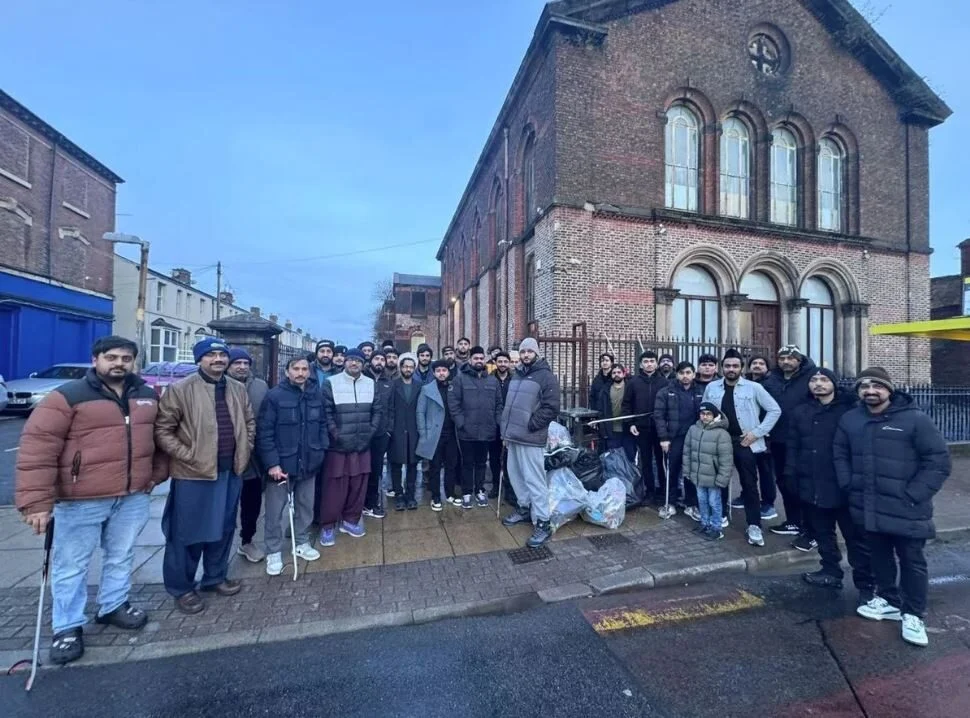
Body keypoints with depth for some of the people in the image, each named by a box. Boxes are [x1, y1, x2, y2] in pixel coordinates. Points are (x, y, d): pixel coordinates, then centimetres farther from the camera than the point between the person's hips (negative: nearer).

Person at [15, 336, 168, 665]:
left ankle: (113, 606, 38)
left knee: (121, 556, 18)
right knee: (72, 565, 10)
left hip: (133, 496, 5)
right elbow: (37, 447, -16)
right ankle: (68, 627, 28)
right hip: (81, 499, -4)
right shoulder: (68, 396, -12)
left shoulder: (148, 396, 5)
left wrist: (157, 474, 10)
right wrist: (36, 500, -20)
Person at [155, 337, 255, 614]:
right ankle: (181, 588, 28)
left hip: (231, 471, 5)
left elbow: (250, 422, 15)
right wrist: (188, 456, -14)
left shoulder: (238, 389, 7)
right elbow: (162, 430, -9)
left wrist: (244, 450, 6)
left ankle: (215, 577, 36)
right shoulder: (180, 389, -10)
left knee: (223, 529, 18)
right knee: (187, 533, 8)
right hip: (194, 473, -5)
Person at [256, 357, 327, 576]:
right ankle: (274, 552, 25)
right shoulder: (275, 395, -13)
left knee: (305, 505, 18)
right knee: (276, 511, 8)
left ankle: (302, 542, 36)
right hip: (281, 464, -4)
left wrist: (322, 449, -1)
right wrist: (272, 463, -17)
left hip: (309, 463, 4)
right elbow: (264, 432, -13)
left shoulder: (317, 394, 0)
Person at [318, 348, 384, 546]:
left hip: (362, 445, 4)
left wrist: (369, 433, -2)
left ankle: (351, 520, 28)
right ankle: (328, 525, 18)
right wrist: (337, 435, -13)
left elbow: (378, 411, 8)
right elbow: (325, 412, -8)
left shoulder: (371, 384, 7)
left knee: (358, 486, 11)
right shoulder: (330, 383, -4)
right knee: (334, 487, 2)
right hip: (337, 445, -3)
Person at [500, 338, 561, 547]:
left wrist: (530, 425, -16)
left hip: (530, 438, -8)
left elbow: (551, 408, -17)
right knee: (516, 474, 17)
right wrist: (507, 430, 15)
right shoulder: (517, 375, 15)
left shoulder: (546, 376, -9)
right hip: (514, 436, 8)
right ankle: (524, 508, 36)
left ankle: (542, 523, 5)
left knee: (534, 479, -5)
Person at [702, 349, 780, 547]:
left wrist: (757, 432, -11)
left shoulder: (754, 387, -6)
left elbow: (775, 410, -5)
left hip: (744, 442, -3)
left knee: (750, 485, 1)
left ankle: (754, 526, 11)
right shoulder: (711, 388, 2)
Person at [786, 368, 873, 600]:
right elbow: (792, 447, 8)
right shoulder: (800, 412, 6)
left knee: (856, 537, 7)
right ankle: (831, 572, 34)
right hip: (812, 486, 5)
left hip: (843, 486, -4)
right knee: (822, 533, 18)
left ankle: (865, 585, 19)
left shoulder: (849, 411, -7)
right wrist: (791, 477, 3)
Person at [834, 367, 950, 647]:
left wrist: (913, 496, -14)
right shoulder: (849, 420, 2)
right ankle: (889, 600, 37)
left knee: (912, 561, 11)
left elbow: (938, 461, -11)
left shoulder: (915, 419, -12)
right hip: (869, 508, 4)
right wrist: (849, 486, 4)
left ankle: (913, 614, 27)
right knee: (880, 557, 18)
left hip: (906, 511, -4)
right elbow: (840, 454, 13)